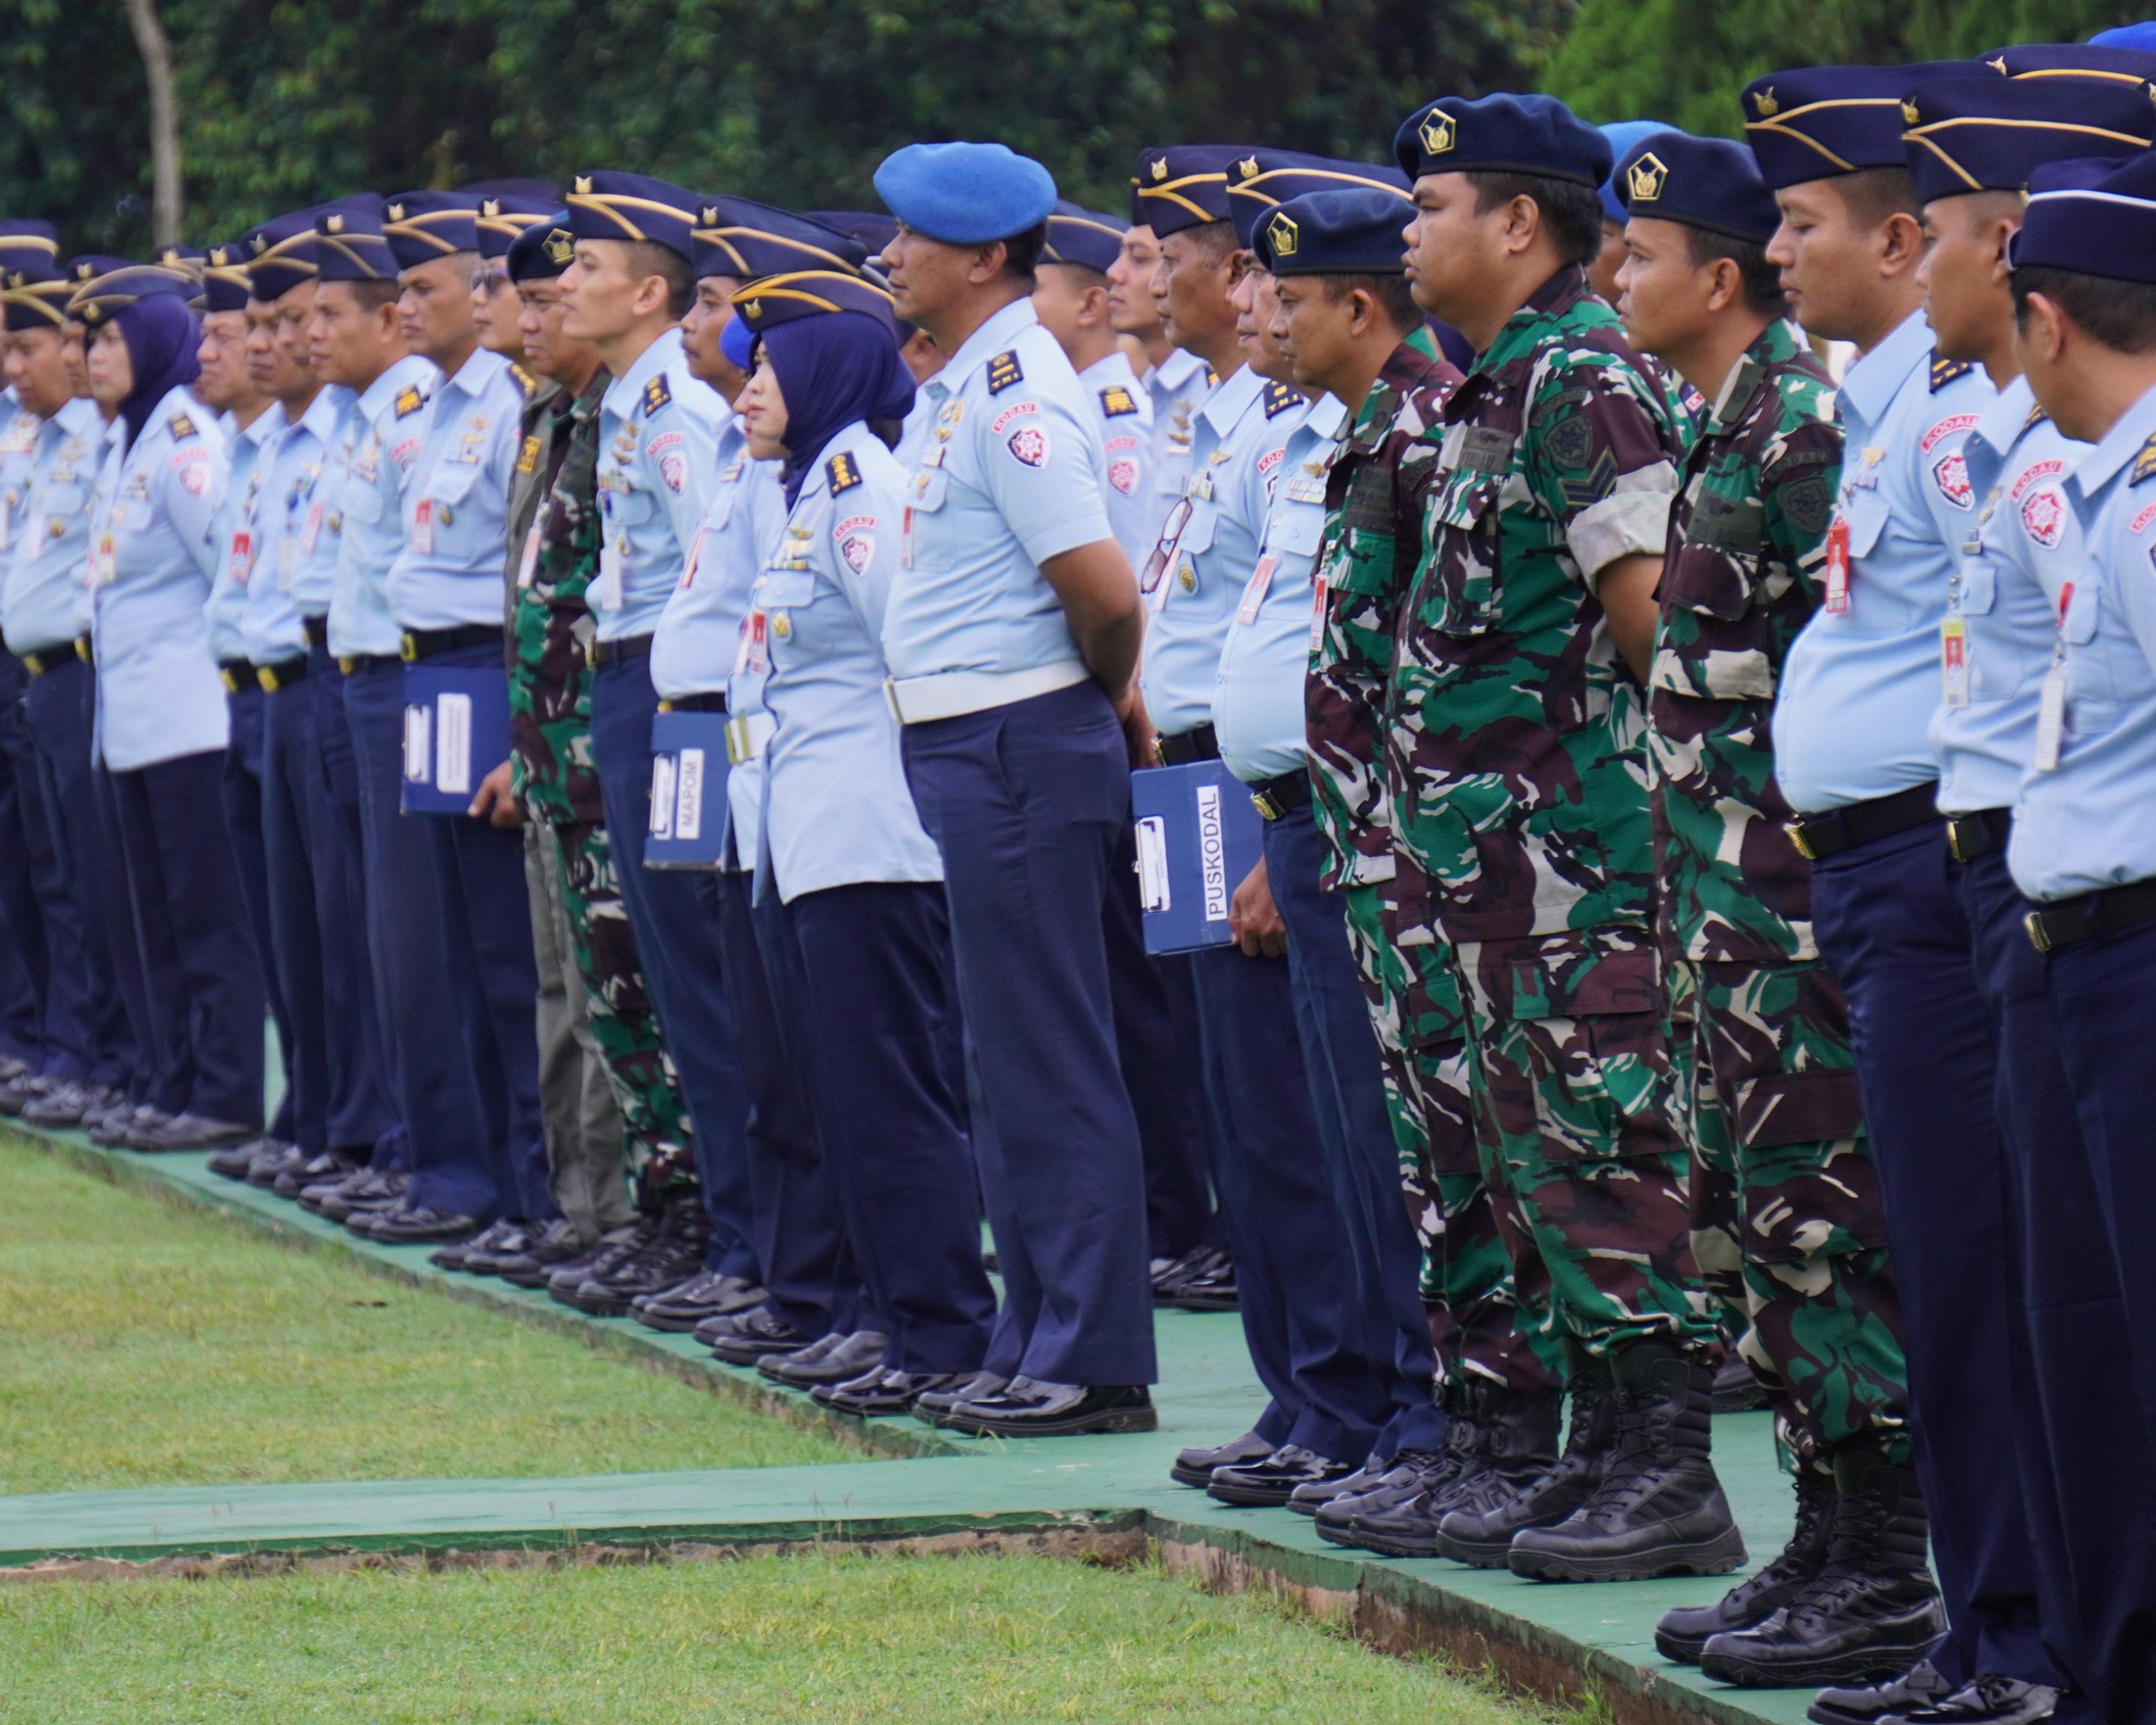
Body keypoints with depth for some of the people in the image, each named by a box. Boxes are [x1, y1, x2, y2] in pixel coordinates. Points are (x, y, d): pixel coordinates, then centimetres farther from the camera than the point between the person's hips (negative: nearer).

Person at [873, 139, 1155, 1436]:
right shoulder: (961, 388, 13)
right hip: (965, 749, 10)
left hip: (1019, 749, -10)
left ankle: (1098, 1364, -2)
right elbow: (1091, 594, 23)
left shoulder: (1012, 394, -17)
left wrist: (1103, 695, -7)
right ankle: (1041, 1349, 21)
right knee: (1013, 1065, 14)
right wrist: (1101, 696, 13)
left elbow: (1105, 590, -24)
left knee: (1053, 1069, -6)